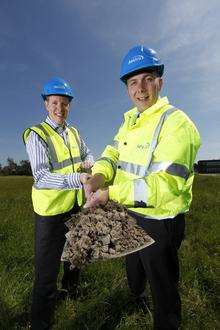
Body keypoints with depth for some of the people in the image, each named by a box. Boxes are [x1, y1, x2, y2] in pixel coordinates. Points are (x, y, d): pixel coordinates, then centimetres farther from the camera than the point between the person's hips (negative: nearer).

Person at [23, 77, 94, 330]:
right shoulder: (37, 135, -14)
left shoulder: (74, 132, 7)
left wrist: (89, 161, -8)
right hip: (51, 210, -7)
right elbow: (41, 177, -24)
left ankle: (70, 287, 56)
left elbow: (87, 153, 17)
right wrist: (77, 178, -39)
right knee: (46, 270, 2)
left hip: (77, 206, 7)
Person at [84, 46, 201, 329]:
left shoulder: (176, 123, -23)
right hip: (130, 213, 9)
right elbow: (112, 153, 2)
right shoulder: (130, 120, 4)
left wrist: (111, 194, -31)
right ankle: (135, 293, 68)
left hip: (159, 221, -8)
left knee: (162, 282, 18)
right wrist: (98, 176, -19)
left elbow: (164, 185, -31)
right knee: (133, 262, 35)